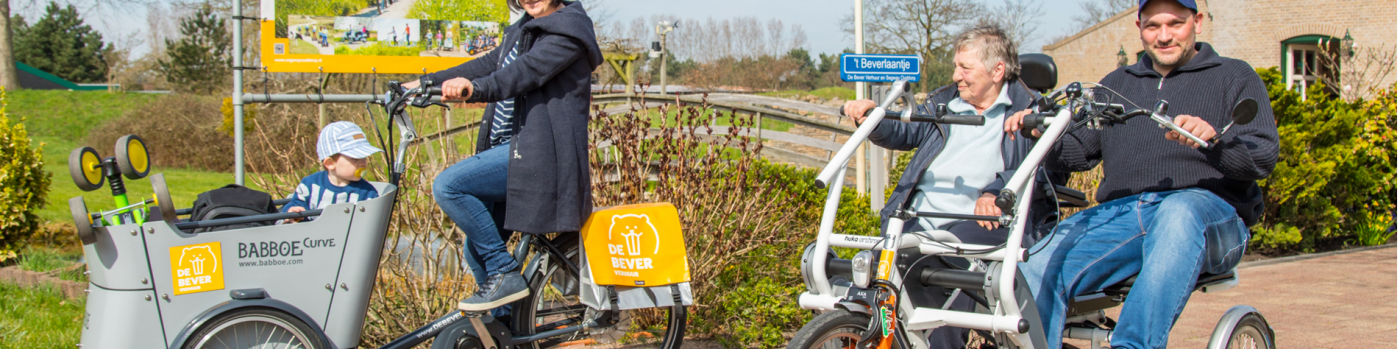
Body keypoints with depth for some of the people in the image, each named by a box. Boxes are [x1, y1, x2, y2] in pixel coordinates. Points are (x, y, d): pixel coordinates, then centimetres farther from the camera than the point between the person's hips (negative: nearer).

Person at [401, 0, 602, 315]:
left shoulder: (569, 28, -10)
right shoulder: (526, 29, 20)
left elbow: (529, 69, -26)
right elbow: (489, 65, 21)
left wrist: (476, 88, -43)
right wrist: (426, 83, 14)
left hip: (539, 154, -10)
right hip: (514, 149, 10)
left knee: (448, 186, -23)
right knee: (477, 251, 10)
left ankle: (505, 274, -14)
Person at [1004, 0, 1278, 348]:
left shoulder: (1234, 77, 15)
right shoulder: (1117, 84, 28)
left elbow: (1263, 156, -1)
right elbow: (1078, 151, 19)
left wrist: (1212, 139, -23)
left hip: (1212, 213, -3)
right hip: (1121, 212, 4)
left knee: (1179, 213, -42)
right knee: (1036, 269, -25)